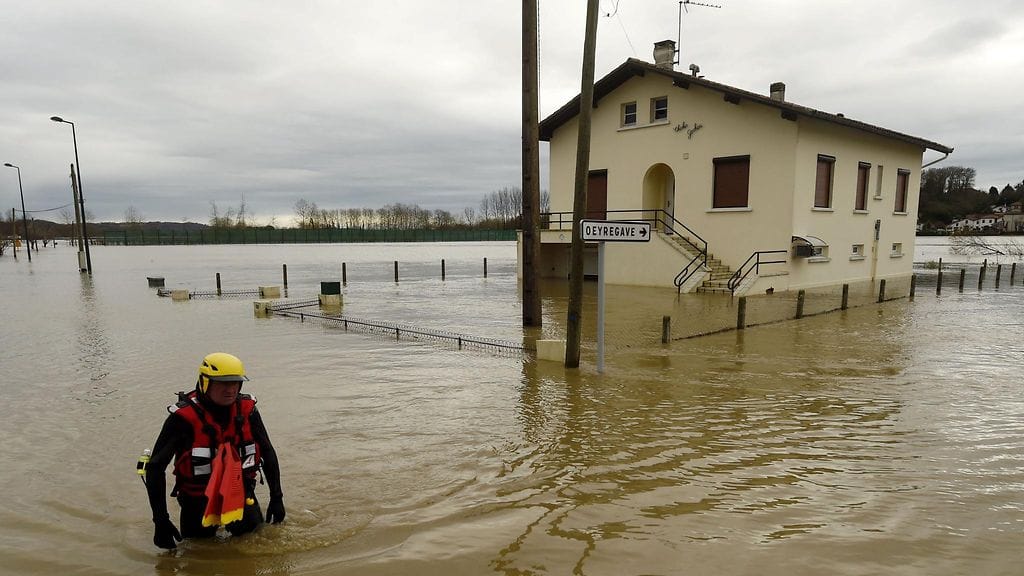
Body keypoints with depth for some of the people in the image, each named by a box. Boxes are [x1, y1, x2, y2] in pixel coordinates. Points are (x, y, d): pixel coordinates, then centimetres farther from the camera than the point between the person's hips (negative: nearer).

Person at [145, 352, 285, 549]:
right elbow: (155, 467, -14)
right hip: (197, 500, -2)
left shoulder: (247, 410, -9)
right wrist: (160, 520, -15)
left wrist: (277, 498, 2)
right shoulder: (184, 418, -20)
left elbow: (268, 454, 3)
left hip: (240, 492, 3)